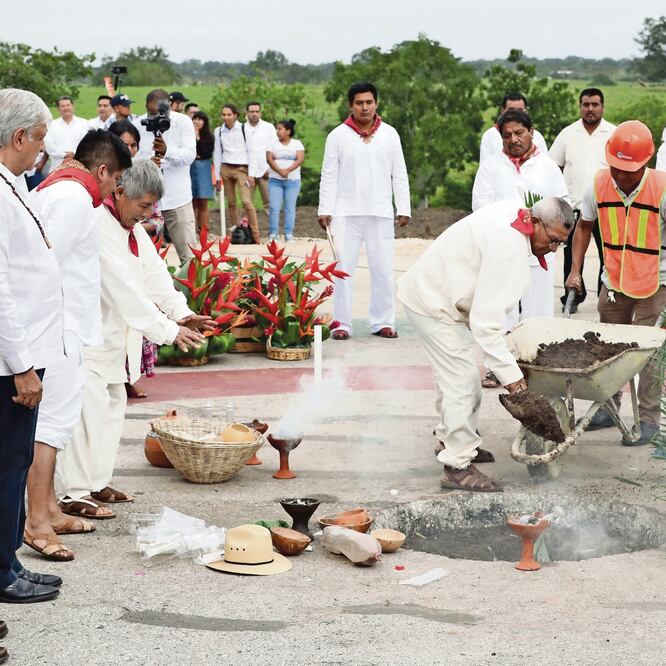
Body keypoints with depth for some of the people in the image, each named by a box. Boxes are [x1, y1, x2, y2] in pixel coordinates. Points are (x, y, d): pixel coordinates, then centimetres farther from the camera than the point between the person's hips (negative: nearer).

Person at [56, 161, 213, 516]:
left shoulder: (132, 228, 9)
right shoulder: (97, 227, -24)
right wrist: (167, 330, -28)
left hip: (113, 335, 10)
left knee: (112, 406, 15)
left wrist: (180, 312, -10)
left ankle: (96, 482, 24)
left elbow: (154, 272, 5)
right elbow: (125, 289, -28)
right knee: (89, 408, -11)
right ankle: (75, 492, -6)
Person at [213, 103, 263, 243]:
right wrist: (217, 177, 9)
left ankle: (256, 235, -11)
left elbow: (251, 152, -2)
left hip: (241, 169, -3)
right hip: (225, 169, 3)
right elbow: (217, 154, 10)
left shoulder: (243, 129, -3)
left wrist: (251, 174, -7)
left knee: (247, 201, -16)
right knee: (231, 202, 5)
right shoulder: (219, 131, 5)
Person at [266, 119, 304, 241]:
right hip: (275, 180, 0)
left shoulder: (297, 144, 7)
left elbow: (300, 159, -7)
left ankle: (289, 234, 2)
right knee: (274, 208, -6)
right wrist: (279, 171, -20)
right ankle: (273, 234, -1)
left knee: (290, 208, -1)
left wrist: (288, 170, -22)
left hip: (293, 180, 0)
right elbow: (269, 159, -4)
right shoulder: (273, 142, 8)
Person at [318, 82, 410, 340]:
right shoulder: (338, 136, 2)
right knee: (344, 268, -1)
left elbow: (399, 174, 9)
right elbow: (329, 176, 2)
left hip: (381, 212, 2)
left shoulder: (389, 134, 7)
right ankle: (342, 323, 4)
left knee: (383, 269, 3)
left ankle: (383, 322, 11)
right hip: (346, 212, -1)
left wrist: (404, 209, 4)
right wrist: (325, 209, -5)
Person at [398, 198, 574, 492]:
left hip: (428, 289, 11)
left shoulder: (512, 212, 0)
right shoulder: (509, 247, -31)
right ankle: (458, 466, -7)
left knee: (452, 374, 22)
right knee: (462, 380, -11)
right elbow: (486, 319, -33)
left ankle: (450, 440, 39)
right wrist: (509, 373, -32)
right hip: (432, 303, -11)